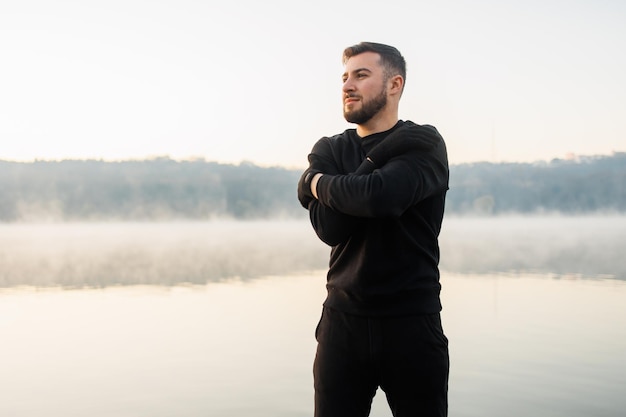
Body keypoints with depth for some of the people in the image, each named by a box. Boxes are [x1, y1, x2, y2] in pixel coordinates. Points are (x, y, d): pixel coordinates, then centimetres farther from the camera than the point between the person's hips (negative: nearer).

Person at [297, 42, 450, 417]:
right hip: (343, 321, 3)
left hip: (412, 322, -3)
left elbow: (379, 196, -25)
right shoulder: (328, 151, 7)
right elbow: (330, 227, -10)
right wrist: (381, 155, -12)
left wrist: (317, 183, -7)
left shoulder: (424, 144, -4)